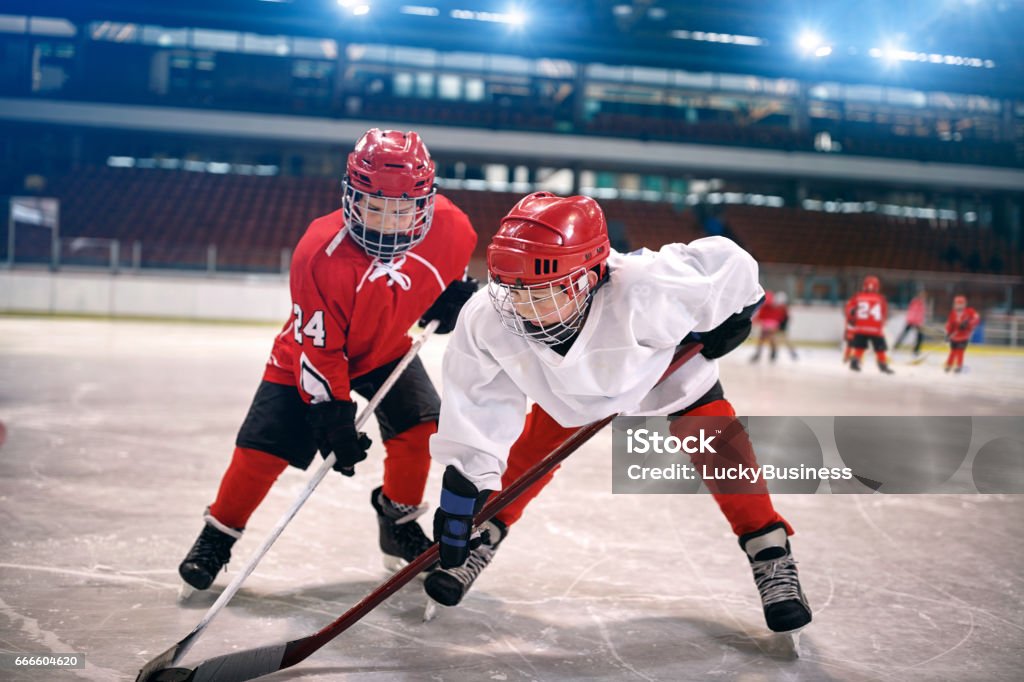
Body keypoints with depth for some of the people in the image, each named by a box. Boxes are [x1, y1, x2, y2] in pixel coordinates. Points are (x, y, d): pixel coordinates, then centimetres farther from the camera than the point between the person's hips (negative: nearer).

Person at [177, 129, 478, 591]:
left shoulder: (447, 225, -22)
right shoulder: (320, 253, -34)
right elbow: (318, 349, -27)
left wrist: (454, 295, -8)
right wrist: (333, 417, -27)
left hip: (387, 348, 4)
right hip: (309, 353, -4)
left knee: (417, 426, -10)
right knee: (264, 448, -7)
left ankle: (399, 521, 17)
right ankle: (218, 534, 16)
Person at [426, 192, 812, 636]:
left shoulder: (640, 292, -48)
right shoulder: (485, 321, -35)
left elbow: (727, 264, -33)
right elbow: (477, 409, -24)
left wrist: (721, 325, -17)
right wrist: (463, 483, -25)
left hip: (671, 369, -2)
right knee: (526, 456, 1)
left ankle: (771, 559, 7)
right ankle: (481, 542, 26)